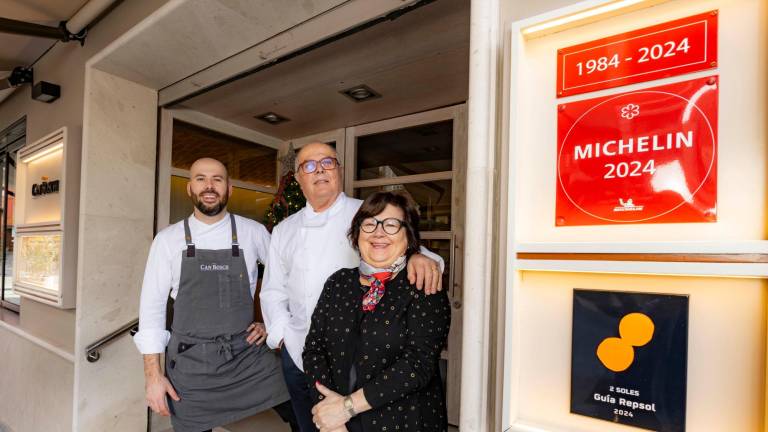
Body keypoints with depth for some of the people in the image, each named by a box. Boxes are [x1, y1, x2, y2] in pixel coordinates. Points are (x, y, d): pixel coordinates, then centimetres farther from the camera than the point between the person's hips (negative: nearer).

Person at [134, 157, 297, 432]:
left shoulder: (253, 232, -1)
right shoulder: (168, 240, -1)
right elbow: (152, 305, 2)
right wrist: (153, 375, -1)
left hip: (249, 354, 0)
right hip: (190, 361, 0)